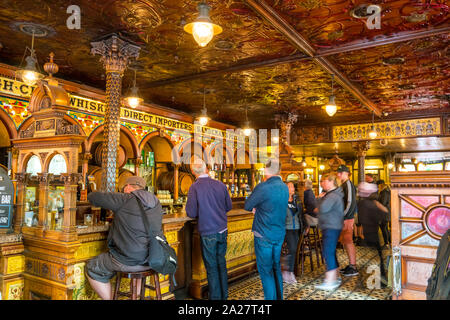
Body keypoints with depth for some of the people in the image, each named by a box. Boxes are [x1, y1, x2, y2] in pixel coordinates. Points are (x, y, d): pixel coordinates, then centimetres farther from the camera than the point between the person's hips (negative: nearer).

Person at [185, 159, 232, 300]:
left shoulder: (194, 187, -12)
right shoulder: (220, 185, 0)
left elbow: (191, 213, -12)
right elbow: (228, 206, 9)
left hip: (207, 233, -4)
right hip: (222, 230, 4)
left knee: (212, 267, 7)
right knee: (221, 263, 18)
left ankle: (215, 297, 16)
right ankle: (224, 295, 28)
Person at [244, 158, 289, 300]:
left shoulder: (263, 187, -19)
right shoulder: (285, 188, 4)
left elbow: (247, 206, -7)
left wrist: (254, 208, 12)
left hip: (264, 236, -7)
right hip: (279, 235, 7)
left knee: (265, 270, 3)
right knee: (276, 267, 18)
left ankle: (271, 298, 6)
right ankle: (279, 297, 27)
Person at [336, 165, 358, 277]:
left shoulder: (348, 184, -12)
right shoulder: (342, 185, 17)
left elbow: (351, 202, -19)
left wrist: (344, 216, -20)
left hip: (347, 218, -9)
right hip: (342, 218, 9)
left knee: (348, 241, -5)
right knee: (345, 241, 13)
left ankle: (353, 268, 2)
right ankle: (351, 265, 22)